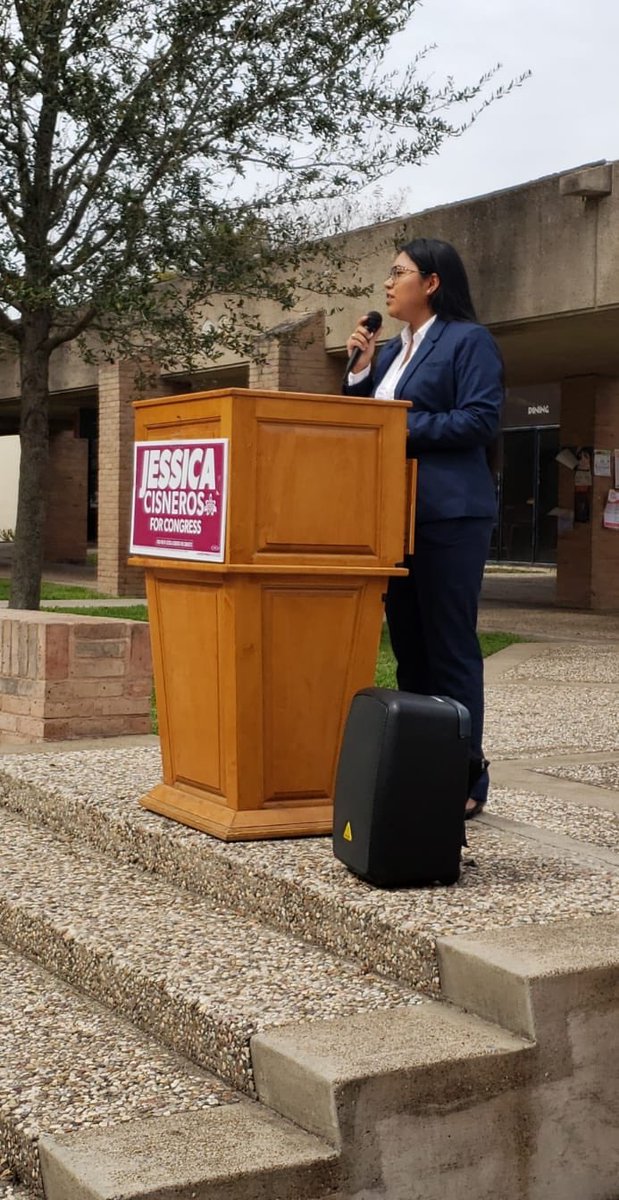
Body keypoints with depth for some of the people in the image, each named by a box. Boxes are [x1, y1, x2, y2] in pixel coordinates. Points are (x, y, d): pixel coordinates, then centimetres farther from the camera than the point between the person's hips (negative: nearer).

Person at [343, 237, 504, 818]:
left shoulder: (469, 340, -3)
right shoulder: (391, 351, 19)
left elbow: (481, 420, -15)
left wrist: (403, 427, -15)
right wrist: (360, 370, 5)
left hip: (448, 515, -8)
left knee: (449, 649, -5)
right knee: (407, 645, 10)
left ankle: (465, 780, 1)